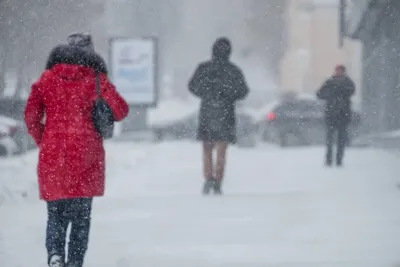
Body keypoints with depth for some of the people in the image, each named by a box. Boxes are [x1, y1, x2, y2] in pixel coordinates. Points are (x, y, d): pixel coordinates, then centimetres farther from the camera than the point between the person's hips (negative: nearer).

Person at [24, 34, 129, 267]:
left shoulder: (46, 79, 6)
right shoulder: (95, 79, 3)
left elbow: (31, 116, 1)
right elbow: (121, 110, -1)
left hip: (52, 154, 1)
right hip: (86, 154, -1)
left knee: (56, 213, 9)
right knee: (81, 215, 8)